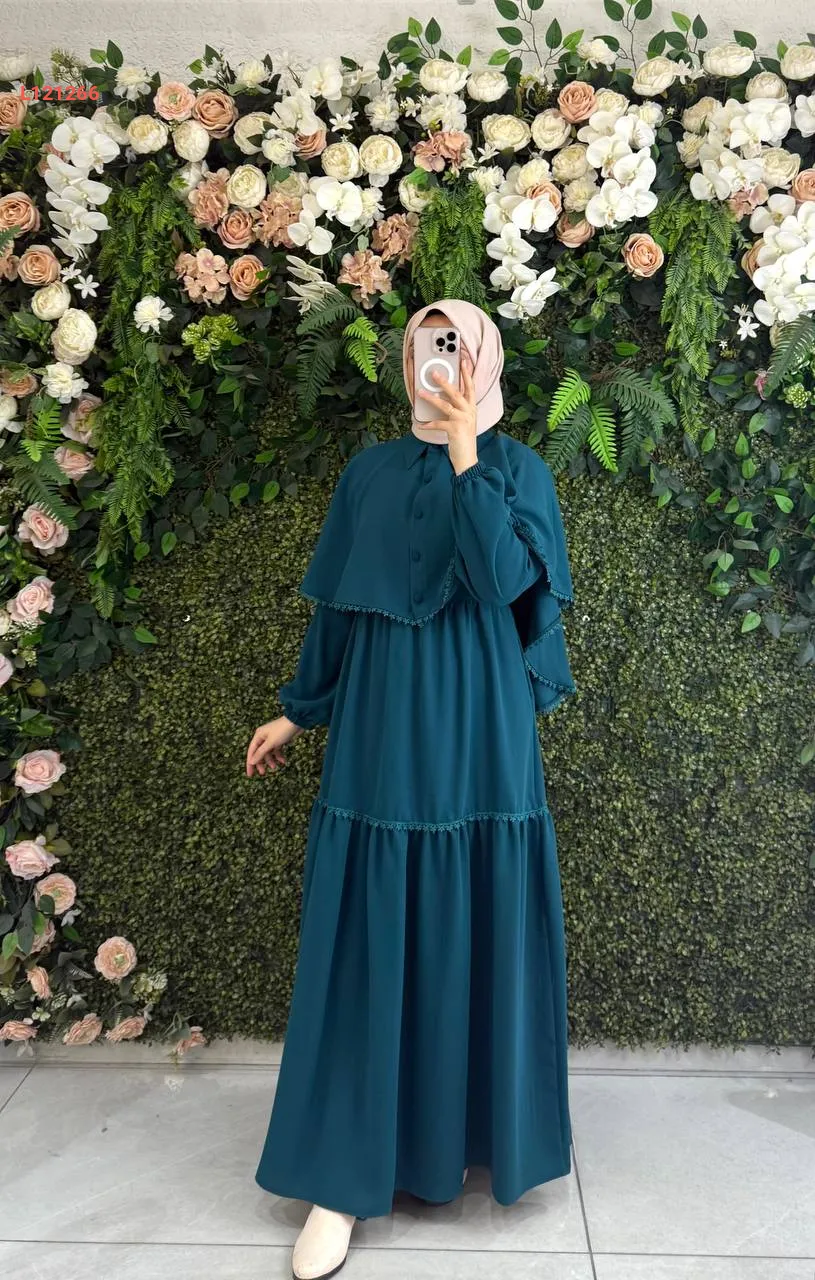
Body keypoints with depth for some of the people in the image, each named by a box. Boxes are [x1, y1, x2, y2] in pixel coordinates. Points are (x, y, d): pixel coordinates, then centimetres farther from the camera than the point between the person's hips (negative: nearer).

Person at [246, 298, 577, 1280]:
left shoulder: (518, 469, 2)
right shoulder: (370, 472, 9)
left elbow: (504, 582, -16)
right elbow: (335, 606, 12)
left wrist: (465, 456, -14)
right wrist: (297, 711, 13)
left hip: (478, 737, -1)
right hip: (380, 736, 2)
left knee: (476, 934, 8)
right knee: (368, 944, 3)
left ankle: (480, 1126, 32)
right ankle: (347, 1174, 15)